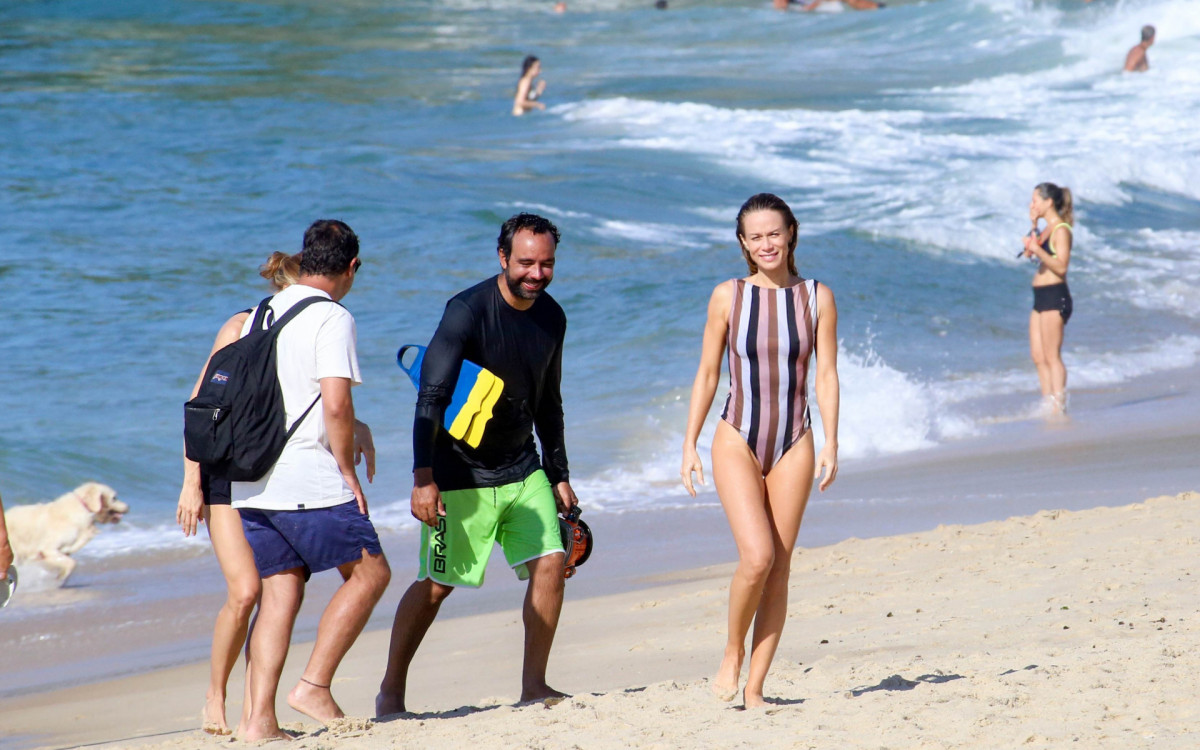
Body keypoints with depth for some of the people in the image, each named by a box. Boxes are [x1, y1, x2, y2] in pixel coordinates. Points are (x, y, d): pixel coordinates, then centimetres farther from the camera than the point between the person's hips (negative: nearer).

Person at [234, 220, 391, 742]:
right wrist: (348, 471, -6)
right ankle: (314, 686, -3)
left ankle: (259, 719, -1)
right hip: (307, 481, -7)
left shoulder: (259, 316, 17)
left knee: (280, 593, 9)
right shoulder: (332, 318, -7)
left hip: (250, 481, 7)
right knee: (369, 572, 5)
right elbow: (337, 405, -16)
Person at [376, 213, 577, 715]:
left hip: (523, 470, 6)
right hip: (462, 473, -6)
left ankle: (534, 685, 4)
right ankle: (391, 689, 12)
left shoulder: (551, 317, 3)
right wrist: (423, 478, -28)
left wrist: (558, 475, 16)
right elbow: (431, 398, -21)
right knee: (437, 583, -3)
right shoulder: (467, 311, -18)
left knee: (550, 564, -6)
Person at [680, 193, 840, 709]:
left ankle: (754, 687, 6)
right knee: (756, 556, -18)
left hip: (793, 444, 2)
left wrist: (830, 443, -6)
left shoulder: (817, 298, 3)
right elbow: (707, 374, 5)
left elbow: (826, 375, 3)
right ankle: (732, 652, 5)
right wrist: (690, 444, 1)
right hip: (737, 440, -2)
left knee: (779, 570, 1)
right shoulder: (728, 297, 1)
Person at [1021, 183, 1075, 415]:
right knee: (1038, 357, 9)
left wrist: (1038, 250, -29)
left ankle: (1059, 408, -8)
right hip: (1041, 297, 10)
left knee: (1052, 356, -9)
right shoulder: (1048, 228, 16)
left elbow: (1061, 267, -19)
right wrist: (1033, 228, 17)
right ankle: (1049, 407, 11)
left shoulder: (1061, 230, -12)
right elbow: (1029, 252, 27)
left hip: (1054, 296, -10)